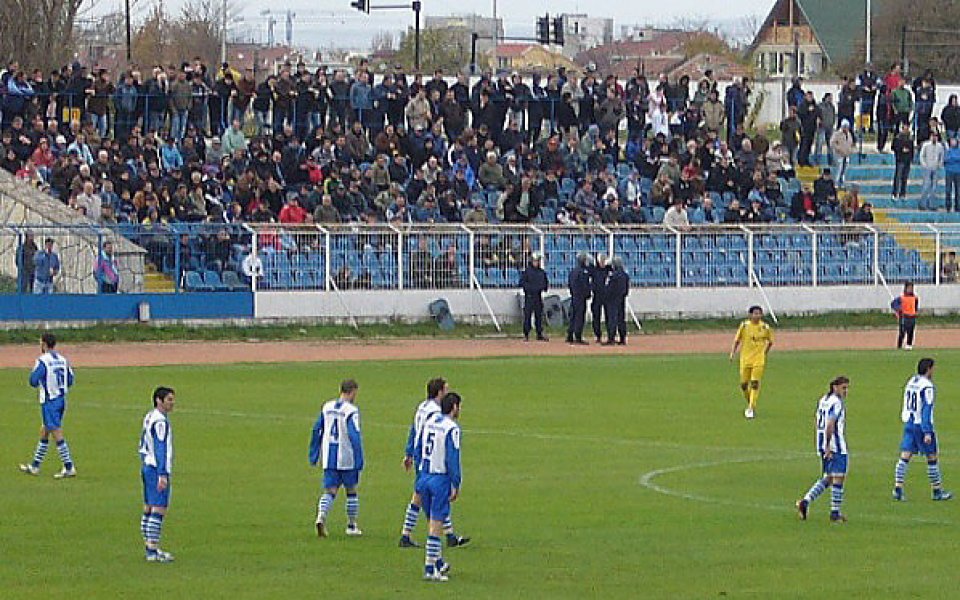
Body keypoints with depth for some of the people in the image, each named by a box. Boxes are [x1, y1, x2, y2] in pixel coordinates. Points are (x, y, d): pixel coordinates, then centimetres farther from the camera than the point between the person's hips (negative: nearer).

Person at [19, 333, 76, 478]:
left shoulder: (42, 361, -14)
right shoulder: (63, 360, 8)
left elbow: (33, 381, -16)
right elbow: (70, 381, 10)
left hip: (49, 401, -8)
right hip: (62, 399, 8)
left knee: (57, 435, -6)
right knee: (44, 433, 17)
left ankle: (69, 467, -10)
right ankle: (35, 466, 25)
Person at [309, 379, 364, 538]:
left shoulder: (327, 407, 7)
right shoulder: (351, 411, -11)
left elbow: (317, 431, 11)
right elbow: (355, 436, -16)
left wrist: (314, 456, 19)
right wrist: (360, 460, -12)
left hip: (329, 458, 4)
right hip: (347, 459, -4)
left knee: (330, 491, 2)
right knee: (351, 491, 14)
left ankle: (321, 516, -24)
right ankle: (351, 526, 22)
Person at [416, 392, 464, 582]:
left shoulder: (429, 423, 9)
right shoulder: (451, 428, -13)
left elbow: (418, 451, 15)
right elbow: (453, 459, -16)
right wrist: (456, 486, -12)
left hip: (424, 478, 7)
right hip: (441, 479, -7)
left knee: (434, 522, 19)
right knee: (436, 525, -4)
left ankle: (439, 562, 31)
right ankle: (430, 569, -4)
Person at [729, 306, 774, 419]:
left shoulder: (765, 328, -2)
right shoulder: (744, 326, -2)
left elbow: (770, 342, 13)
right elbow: (737, 340, 8)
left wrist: (765, 352, 8)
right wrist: (733, 352, 0)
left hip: (759, 359, -1)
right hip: (745, 359, 1)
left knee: (755, 383, -11)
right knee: (744, 384, 5)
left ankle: (751, 408, -7)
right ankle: (750, 404, 29)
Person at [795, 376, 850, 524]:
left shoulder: (823, 400, 14)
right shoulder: (837, 402, -14)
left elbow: (817, 421, 22)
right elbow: (830, 424, -23)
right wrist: (828, 447, -25)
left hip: (823, 446, 9)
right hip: (836, 447, -9)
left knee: (827, 479, 15)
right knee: (838, 478, -1)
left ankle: (805, 501, 0)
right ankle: (835, 514, 2)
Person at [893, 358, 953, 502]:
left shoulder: (910, 382, 9)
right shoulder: (927, 387, -15)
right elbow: (927, 410, -19)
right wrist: (927, 432, -21)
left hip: (909, 424, 7)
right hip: (922, 426, -7)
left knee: (904, 457, 2)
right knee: (932, 458, 6)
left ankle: (898, 489, -8)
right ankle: (937, 491, 14)